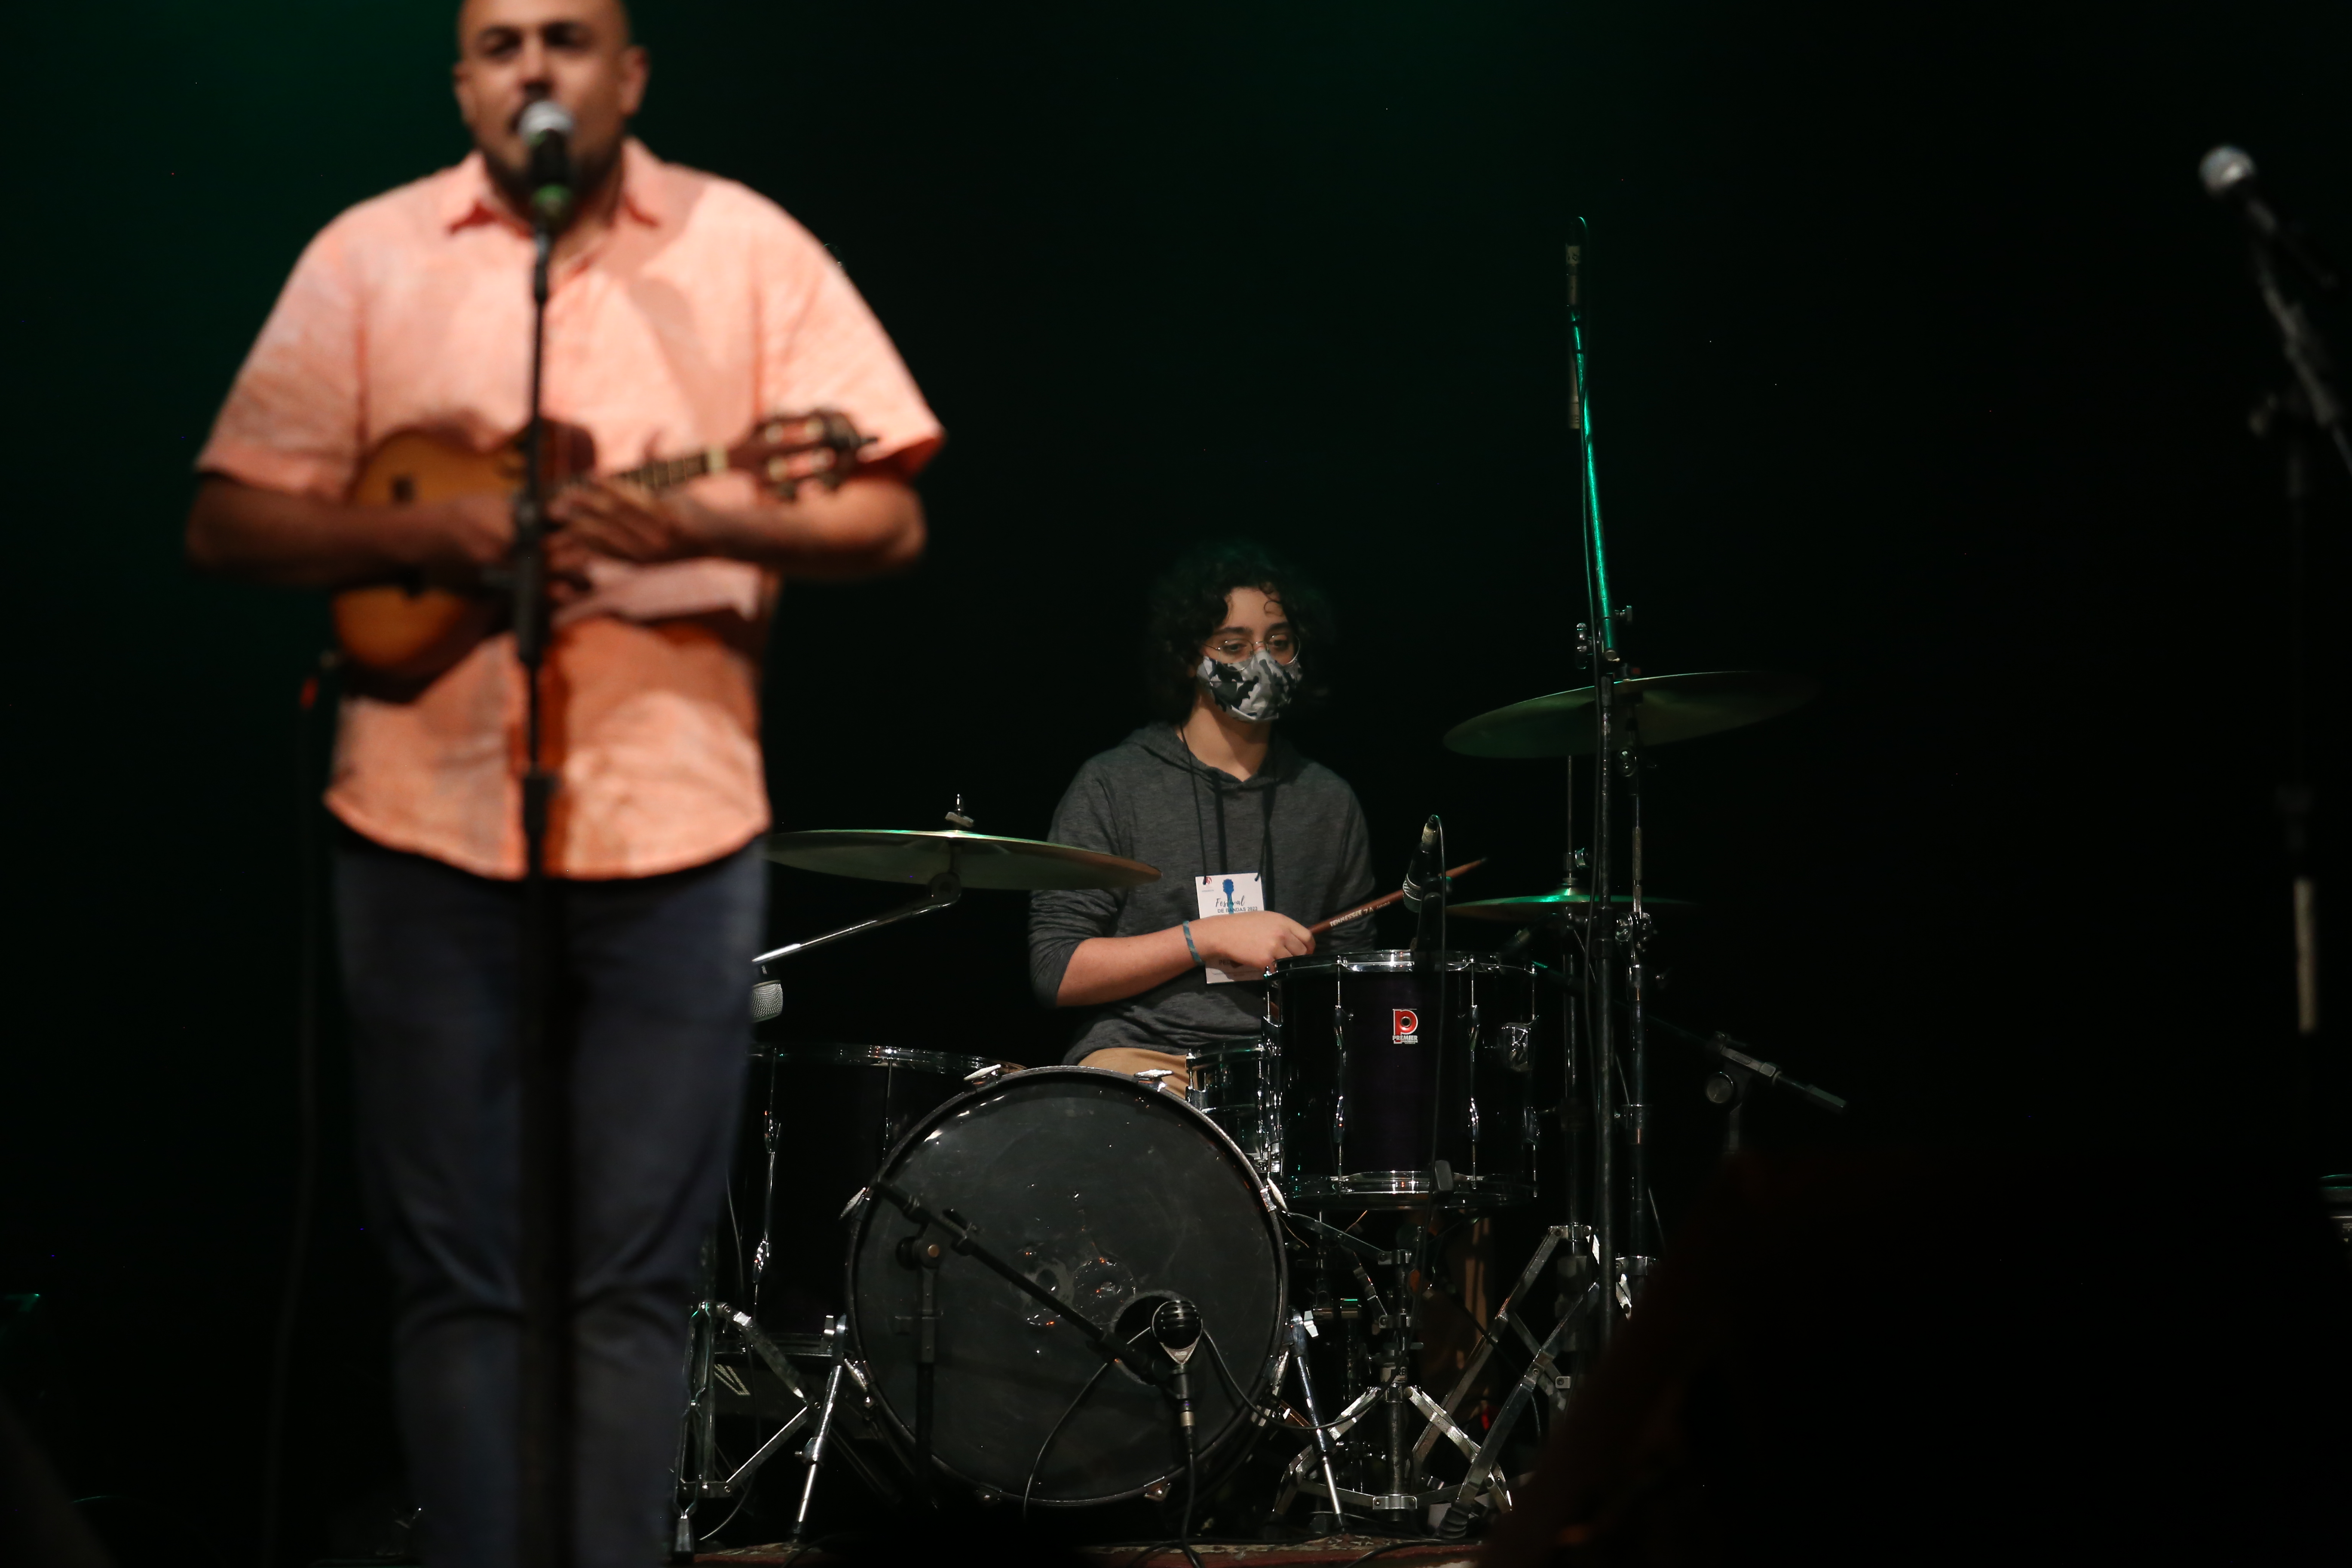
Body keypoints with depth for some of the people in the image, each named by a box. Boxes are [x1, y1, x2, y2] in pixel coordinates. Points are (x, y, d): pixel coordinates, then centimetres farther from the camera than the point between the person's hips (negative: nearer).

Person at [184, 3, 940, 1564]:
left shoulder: (745, 249, 4)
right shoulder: (368, 258, 5)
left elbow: (891, 520, 1)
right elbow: (227, 524, 3)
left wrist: (704, 526, -16)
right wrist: (424, 529, -13)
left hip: (674, 814, 0)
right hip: (429, 810, 1)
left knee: (638, 1276, 3)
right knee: (455, 1271, 4)